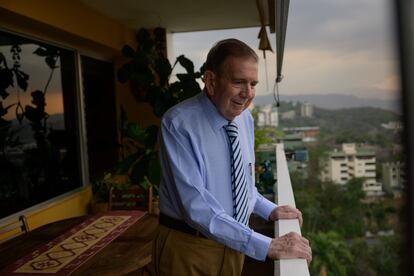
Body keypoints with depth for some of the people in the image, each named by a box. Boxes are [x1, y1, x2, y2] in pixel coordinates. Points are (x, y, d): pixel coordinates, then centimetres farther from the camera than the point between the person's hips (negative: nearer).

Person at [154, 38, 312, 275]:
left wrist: (270, 210, -2)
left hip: (235, 244, 6)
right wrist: (269, 246, -33)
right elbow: (195, 205, -30)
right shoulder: (178, 124, -23)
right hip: (188, 248, -5)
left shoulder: (245, 119, -1)